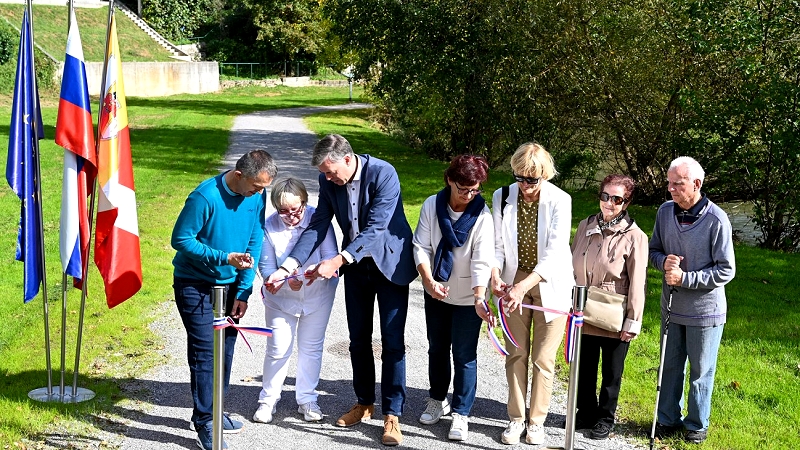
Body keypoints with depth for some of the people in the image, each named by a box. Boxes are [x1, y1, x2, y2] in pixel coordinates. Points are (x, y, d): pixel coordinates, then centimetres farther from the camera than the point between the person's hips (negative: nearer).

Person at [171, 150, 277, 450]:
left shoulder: (256, 197, -6)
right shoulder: (206, 196, -24)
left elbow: (254, 244, 0)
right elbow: (181, 239, -18)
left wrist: (243, 292, -3)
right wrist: (224, 258, -26)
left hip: (229, 284, 6)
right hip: (195, 284, -6)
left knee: (225, 349, 11)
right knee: (204, 351, -6)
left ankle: (213, 411, 27)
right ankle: (204, 423, 4)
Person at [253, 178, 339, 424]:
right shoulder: (270, 225, -19)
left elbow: (331, 256, -19)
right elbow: (266, 266, -13)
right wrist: (286, 280, -31)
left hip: (317, 295, 1)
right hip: (281, 297, 0)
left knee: (311, 348, 13)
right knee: (278, 349, 3)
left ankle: (307, 399, 28)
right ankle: (268, 399, 22)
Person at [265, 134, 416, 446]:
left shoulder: (383, 174, -25)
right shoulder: (328, 181, -8)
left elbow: (375, 228, -30)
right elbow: (318, 225, -8)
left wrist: (337, 261, -39)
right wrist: (286, 267, -18)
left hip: (389, 262, -5)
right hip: (355, 264, 6)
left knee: (392, 342, -3)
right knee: (358, 339, 12)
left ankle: (392, 415, 5)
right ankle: (364, 403, 28)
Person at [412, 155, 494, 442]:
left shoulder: (482, 216, -19)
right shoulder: (432, 206, -11)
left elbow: (482, 262, -24)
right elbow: (421, 247, -10)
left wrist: (480, 298, -36)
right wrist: (429, 280, -24)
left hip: (467, 297, -3)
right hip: (436, 292, 4)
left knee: (464, 356, 1)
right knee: (437, 349, 18)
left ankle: (460, 414, 15)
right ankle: (438, 400, 38)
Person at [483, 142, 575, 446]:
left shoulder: (559, 201, -17)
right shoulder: (503, 197, -8)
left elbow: (555, 254, -21)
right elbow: (497, 245, -3)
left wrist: (523, 287, -30)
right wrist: (495, 276, -22)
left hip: (549, 284, -2)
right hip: (513, 283, 2)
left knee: (543, 358, 5)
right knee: (516, 353, 9)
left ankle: (537, 421, 19)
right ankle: (516, 418, 22)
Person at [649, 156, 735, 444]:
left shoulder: (716, 220, -18)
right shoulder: (665, 212, -3)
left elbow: (726, 270, -15)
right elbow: (653, 250, 10)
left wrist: (685, 279, -20)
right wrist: (664, 261, -13)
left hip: (704, 310, -4)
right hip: (672, 306, 4)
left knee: (701, 370, 11)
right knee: (671, 366, 16)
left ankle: (697, 425, 28)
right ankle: (668, 419, 32)